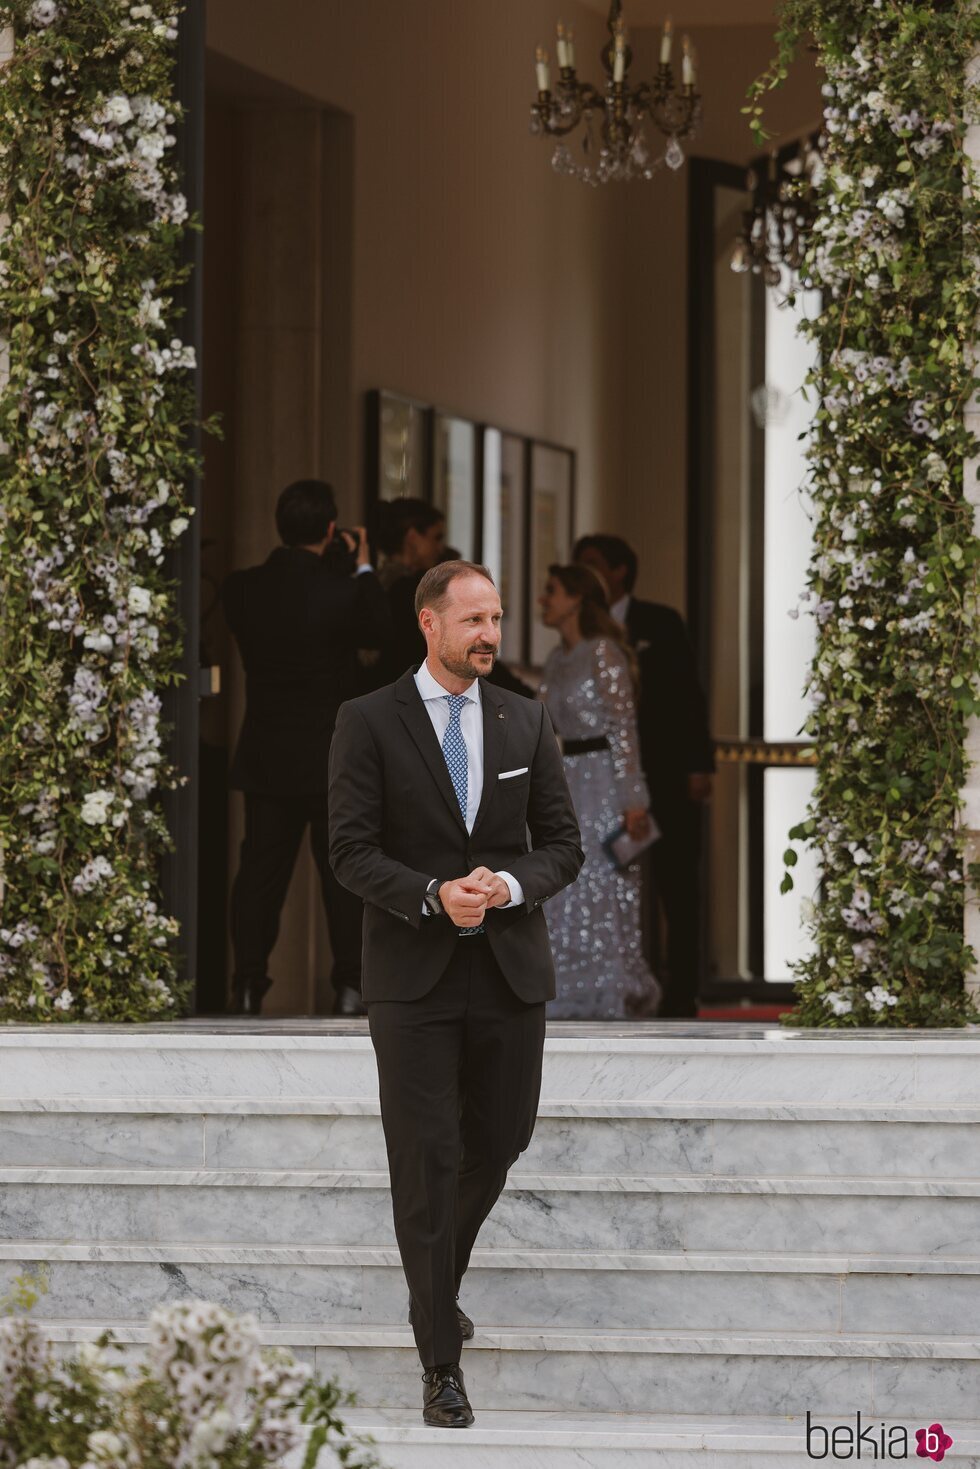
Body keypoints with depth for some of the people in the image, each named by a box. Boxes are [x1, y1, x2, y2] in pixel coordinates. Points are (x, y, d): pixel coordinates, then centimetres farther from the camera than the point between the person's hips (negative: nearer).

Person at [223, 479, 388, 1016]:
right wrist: (362, 567, 8)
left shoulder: (241, 588, -3)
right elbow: (377, 629, 1)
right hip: (331, 755, -3)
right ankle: (349, 985, 3)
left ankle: (248, 984, 7)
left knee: (260, 871, 8)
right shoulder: (338, 588, -15)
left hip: (263, 759, 3)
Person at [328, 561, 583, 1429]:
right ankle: (441, 1364, -2)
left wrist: (510, 885, -13)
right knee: (426, 1158, -5)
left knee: (497, 1144, 12)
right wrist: (434, 895, -22)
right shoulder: (370, 722, -3)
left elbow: (563, 845, 7)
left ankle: (440, 1282, 42)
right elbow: (352, 851, -7)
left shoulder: (526, 723, 7)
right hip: (414, 975, -3)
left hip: (509, 969, 3)